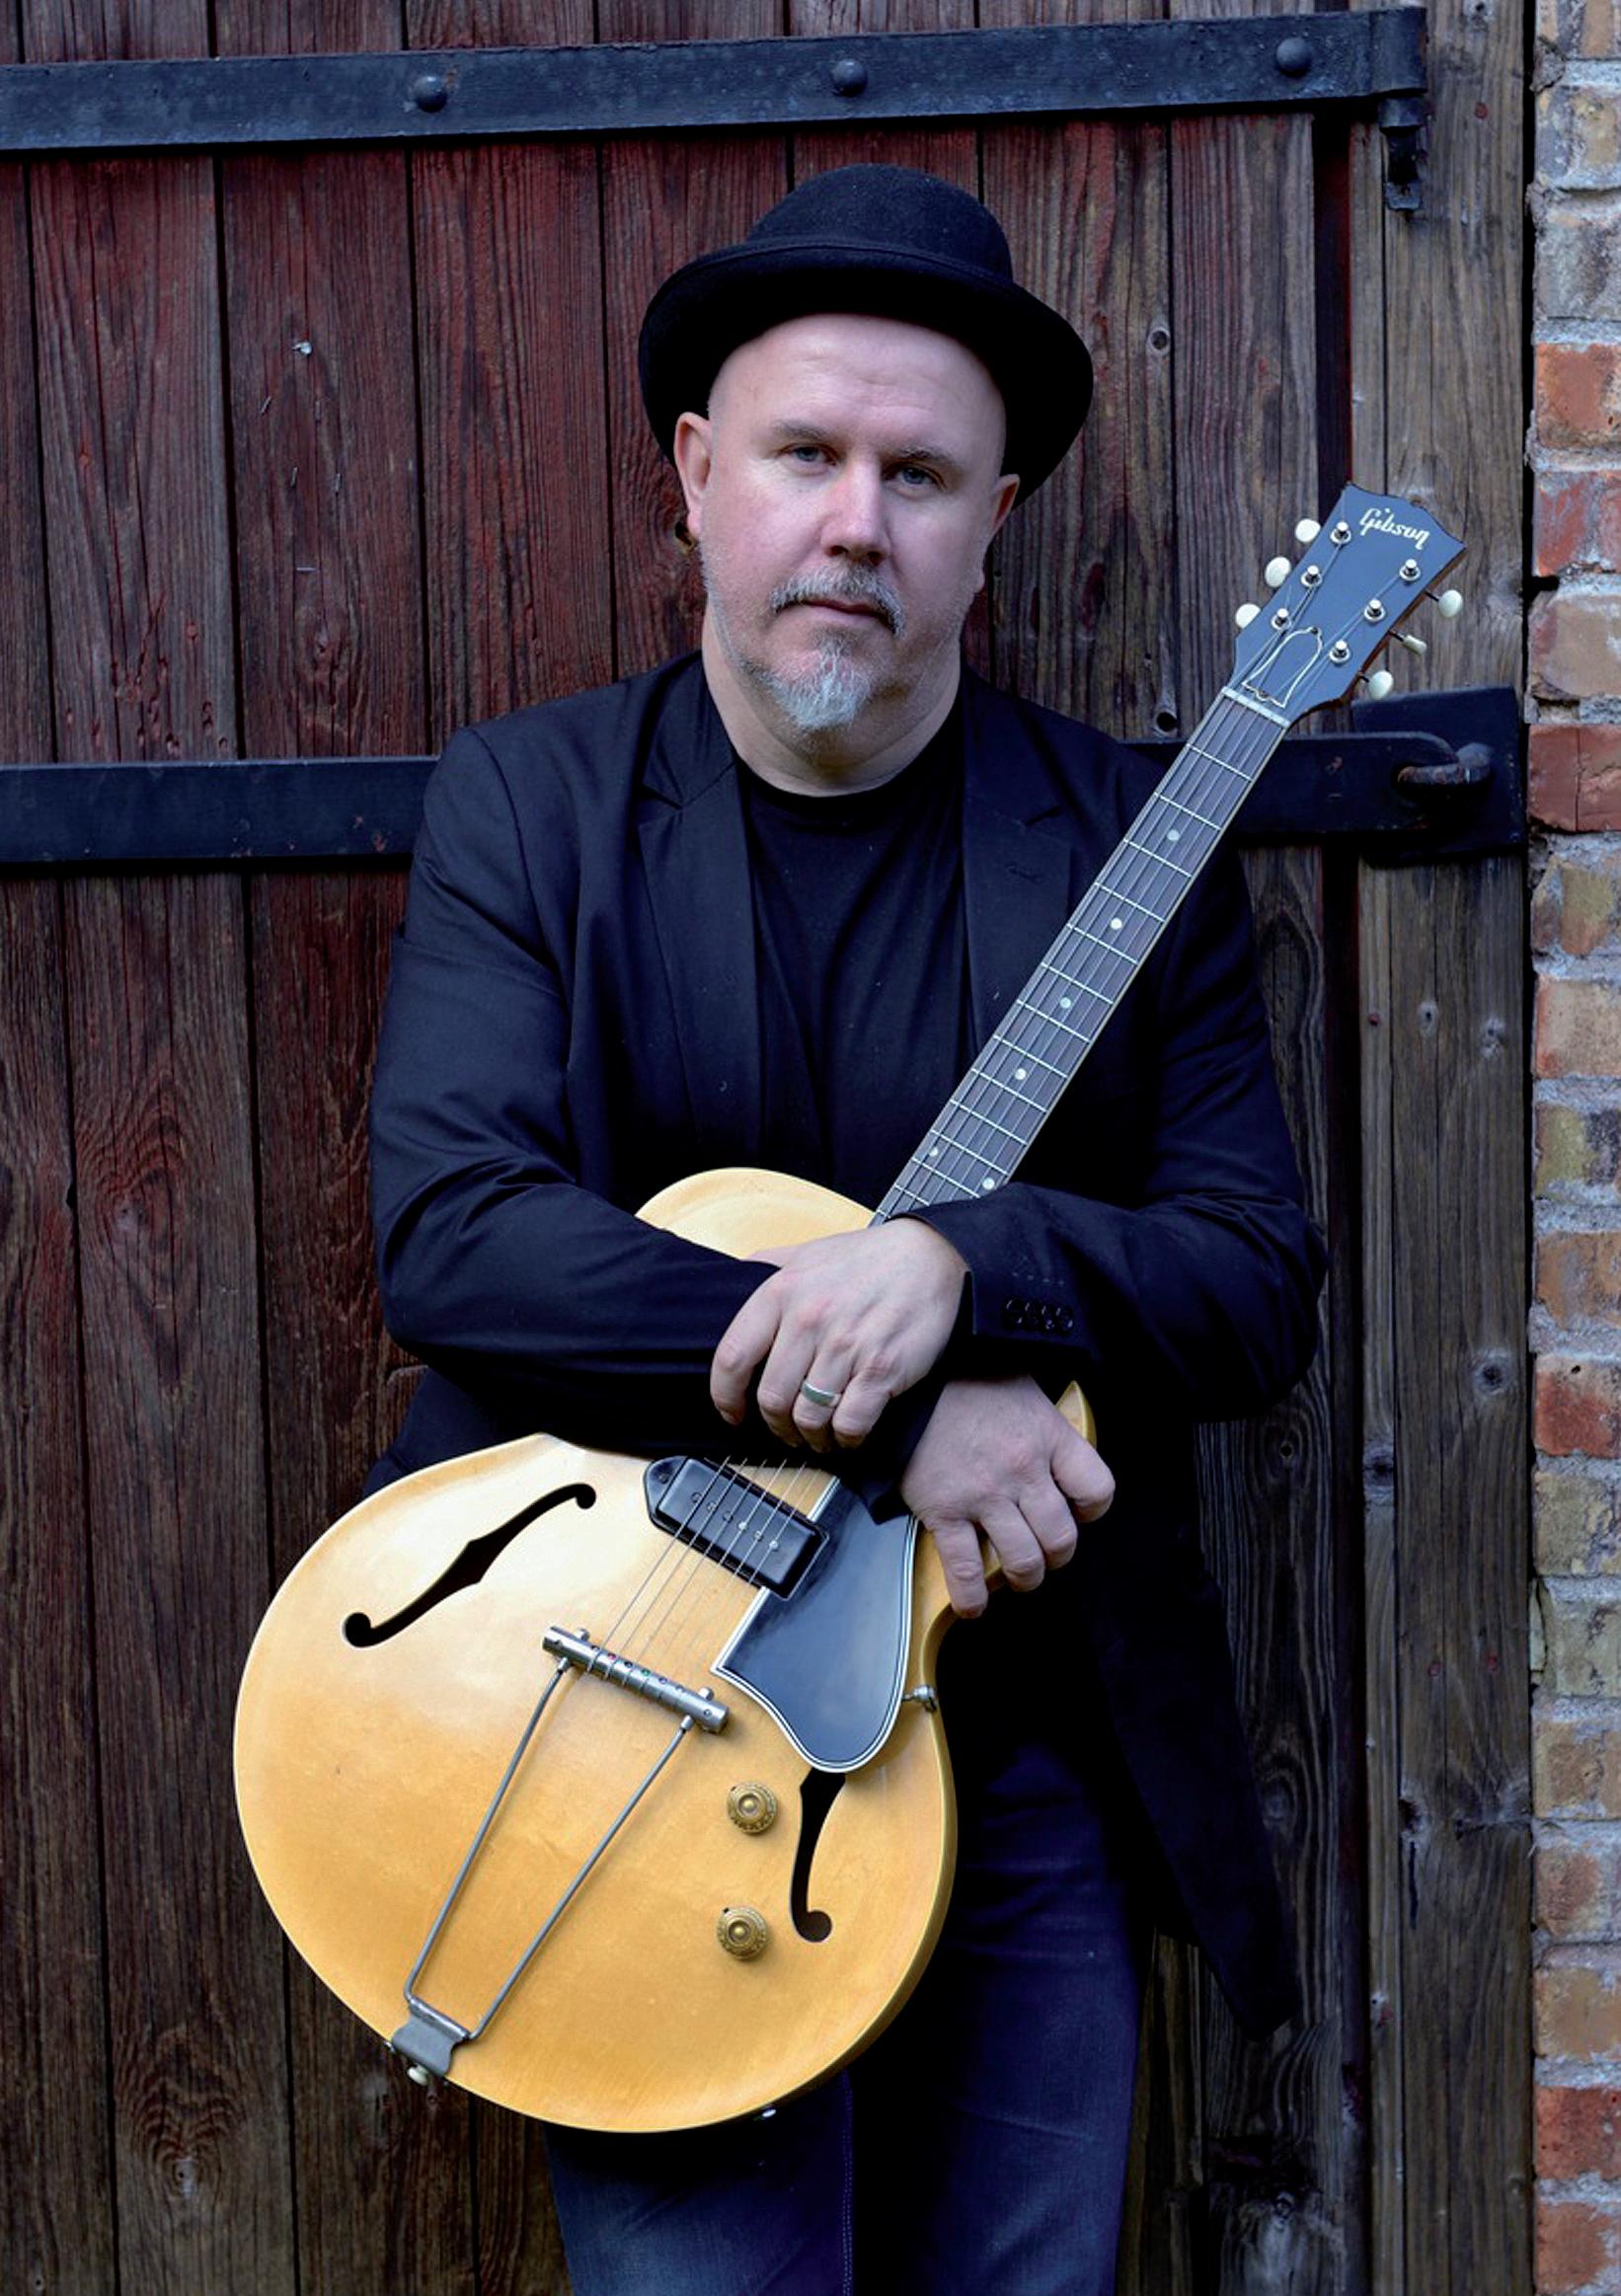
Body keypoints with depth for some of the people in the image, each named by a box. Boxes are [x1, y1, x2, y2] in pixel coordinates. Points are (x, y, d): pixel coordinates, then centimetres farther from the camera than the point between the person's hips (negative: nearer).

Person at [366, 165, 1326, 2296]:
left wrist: (958, 1265, -23)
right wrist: (890, 1405, -22)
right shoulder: (525, 803, -2)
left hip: (1034, 1766, 2)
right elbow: (447, 1234, -15)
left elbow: (1264, 1290, -4)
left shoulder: (1130, 836, 1)